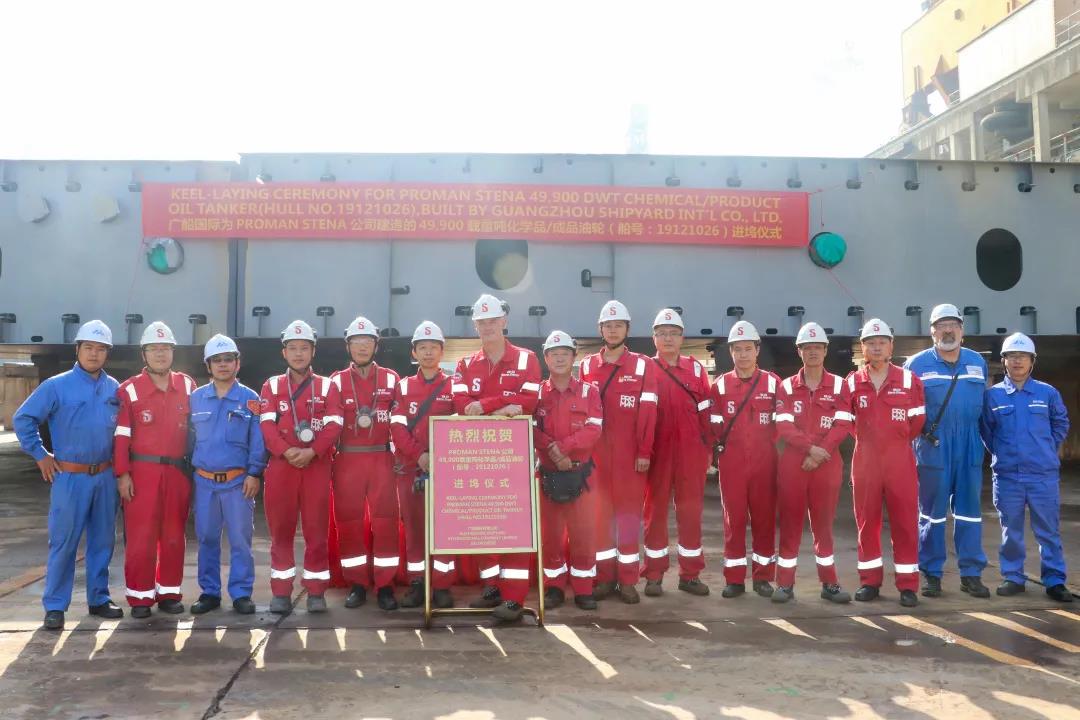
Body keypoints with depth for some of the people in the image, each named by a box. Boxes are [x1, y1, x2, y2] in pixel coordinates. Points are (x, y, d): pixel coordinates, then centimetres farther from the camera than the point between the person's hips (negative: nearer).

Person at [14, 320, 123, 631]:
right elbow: (23, 419, -4)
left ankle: (98, 599, 22)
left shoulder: (114, 388, 6)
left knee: (102, 541, 10)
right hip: (70, 476, -4)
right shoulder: (57, 386, -7)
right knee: (64, 543, -2)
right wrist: (40, 455, -4)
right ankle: (55, 606, 7)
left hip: (105, 476, 4)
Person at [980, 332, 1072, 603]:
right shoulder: (992, 395, 1)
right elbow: (984, 429, 11)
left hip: (1044, 475, 0)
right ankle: (1012, 577, 20)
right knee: (1011, 531, 9)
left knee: (1049, 530, 4)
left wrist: (1047, 450, 8)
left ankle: (1055, 580, 13)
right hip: (1007, 475, 0)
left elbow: (1061, 425, 13)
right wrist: (1000, 451, 7)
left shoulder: (1048, 393, 2)